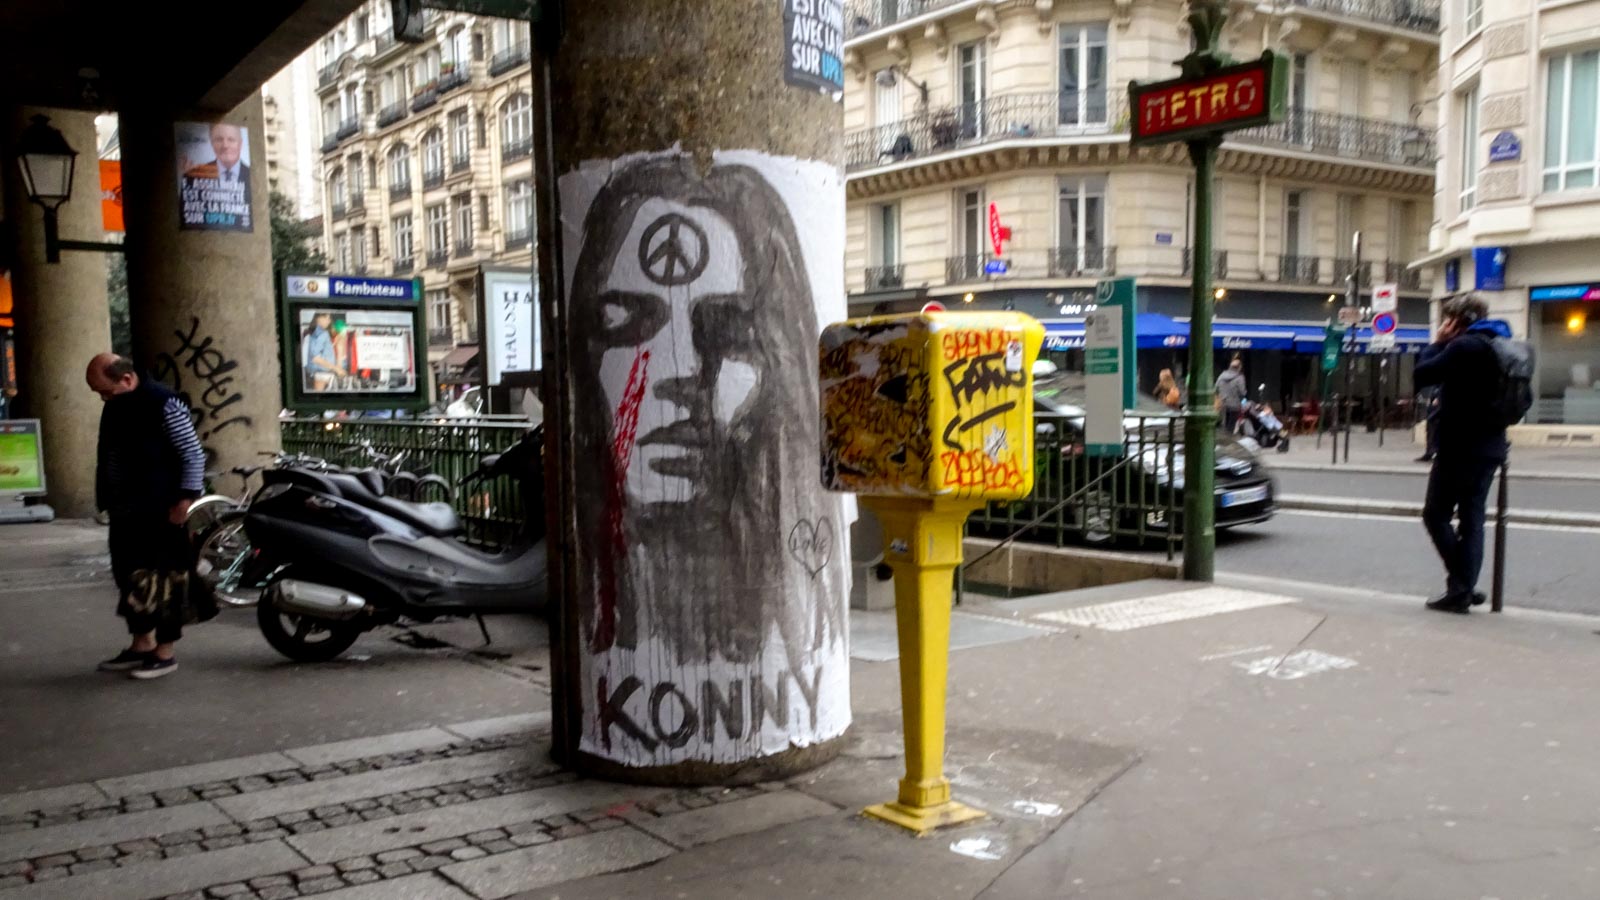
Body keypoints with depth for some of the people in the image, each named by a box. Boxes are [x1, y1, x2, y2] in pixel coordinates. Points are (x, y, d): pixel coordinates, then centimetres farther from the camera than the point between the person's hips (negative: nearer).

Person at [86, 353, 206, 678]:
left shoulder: (162, 404, -16)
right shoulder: (115, 406, 10)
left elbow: (194, 455, -16)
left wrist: (184, 500, -20)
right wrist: (107, 501, 19)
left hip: (160, 514, -9)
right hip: (124, 513, 9)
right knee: (128, 579, 15)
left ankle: (164, 652, 7)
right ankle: (142, 643, 28)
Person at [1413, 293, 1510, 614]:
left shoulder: (1466, 345, -15)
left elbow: (1422, 375, -16)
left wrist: (1437, 343, -2)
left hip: (1461, 447, -9)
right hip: (1488, 446, 9)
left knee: (1436, 515, 0)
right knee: (1471, 517, 10)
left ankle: (1460, 587, -5)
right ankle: (1465, 587, 9)